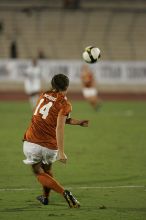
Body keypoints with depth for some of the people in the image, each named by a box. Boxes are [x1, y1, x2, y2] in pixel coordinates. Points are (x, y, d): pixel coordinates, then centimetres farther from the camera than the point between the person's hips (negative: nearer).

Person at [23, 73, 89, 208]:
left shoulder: (44, 95, 8)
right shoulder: (64, 104, -6)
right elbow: (59, 128, -18)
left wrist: (77, 122, 21)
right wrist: (61, 152, -21)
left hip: (31, 143, 1)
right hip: (50, 147, -1)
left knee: (39, 172, 13)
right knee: (47, 169, 27)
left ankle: (64, 192, -5)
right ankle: (45, 197, 42)